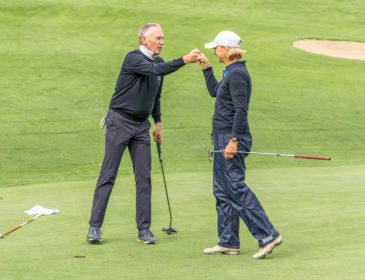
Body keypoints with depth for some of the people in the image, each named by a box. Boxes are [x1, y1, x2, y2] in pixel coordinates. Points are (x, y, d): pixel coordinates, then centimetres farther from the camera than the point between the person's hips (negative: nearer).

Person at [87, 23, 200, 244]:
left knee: (144, 176, 1)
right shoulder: (133, 58, -13)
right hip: (119, 122, -6)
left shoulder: (159, 62, 10)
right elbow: (156, 71, -32)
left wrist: (158, 122, 17)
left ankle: (144, 229, 6)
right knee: (108, 175, -4)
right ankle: (95, 227, 1)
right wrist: (184, 60, -38)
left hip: (142, 126, 6)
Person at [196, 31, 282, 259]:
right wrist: (206, 67, 30)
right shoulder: (231, 72, 15)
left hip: (232, 138, -10)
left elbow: (241, 110, -21)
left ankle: (267, 235, -14)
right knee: (222, 192, 12)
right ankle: (229, 242, 16)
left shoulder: (237, 73, -15)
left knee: (236, 189, -13)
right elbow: (215, 92, 32)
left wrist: (233, 140, -25)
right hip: (223, 138, 10)